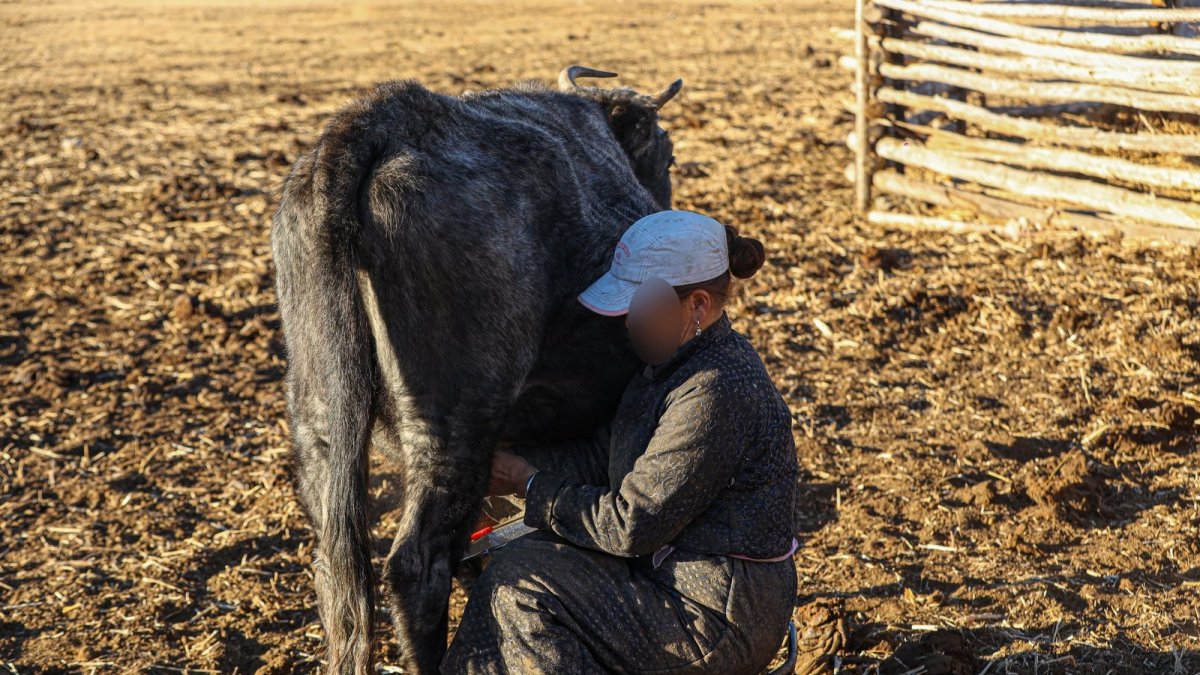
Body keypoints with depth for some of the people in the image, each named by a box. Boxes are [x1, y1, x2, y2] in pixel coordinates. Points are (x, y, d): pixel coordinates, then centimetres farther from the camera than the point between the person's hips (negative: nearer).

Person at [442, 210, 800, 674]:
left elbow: (631, 523, -22)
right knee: (523, 558, 5)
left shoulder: (717, 394, -26)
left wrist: (534, 488, -10)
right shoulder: (677, 364, 6)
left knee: (520, 585, -11)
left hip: (718, 625, -10)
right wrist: (513, 470, -1)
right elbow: (601, 454, 9)